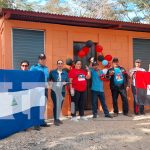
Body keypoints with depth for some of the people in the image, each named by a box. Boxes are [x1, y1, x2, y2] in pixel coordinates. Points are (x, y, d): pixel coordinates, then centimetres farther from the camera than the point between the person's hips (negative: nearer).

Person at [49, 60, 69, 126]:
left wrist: (65, 83, -9)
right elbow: (48, 80, 3)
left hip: (62, 91, 4)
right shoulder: (52, 72, 1)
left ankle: (58, 118, 23)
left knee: (60, 105, 9)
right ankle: (55, 119, -1)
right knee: (56, 105, -9)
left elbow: (68, 81, 11)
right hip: (54, 91, -4)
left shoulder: (65, 73, 9)